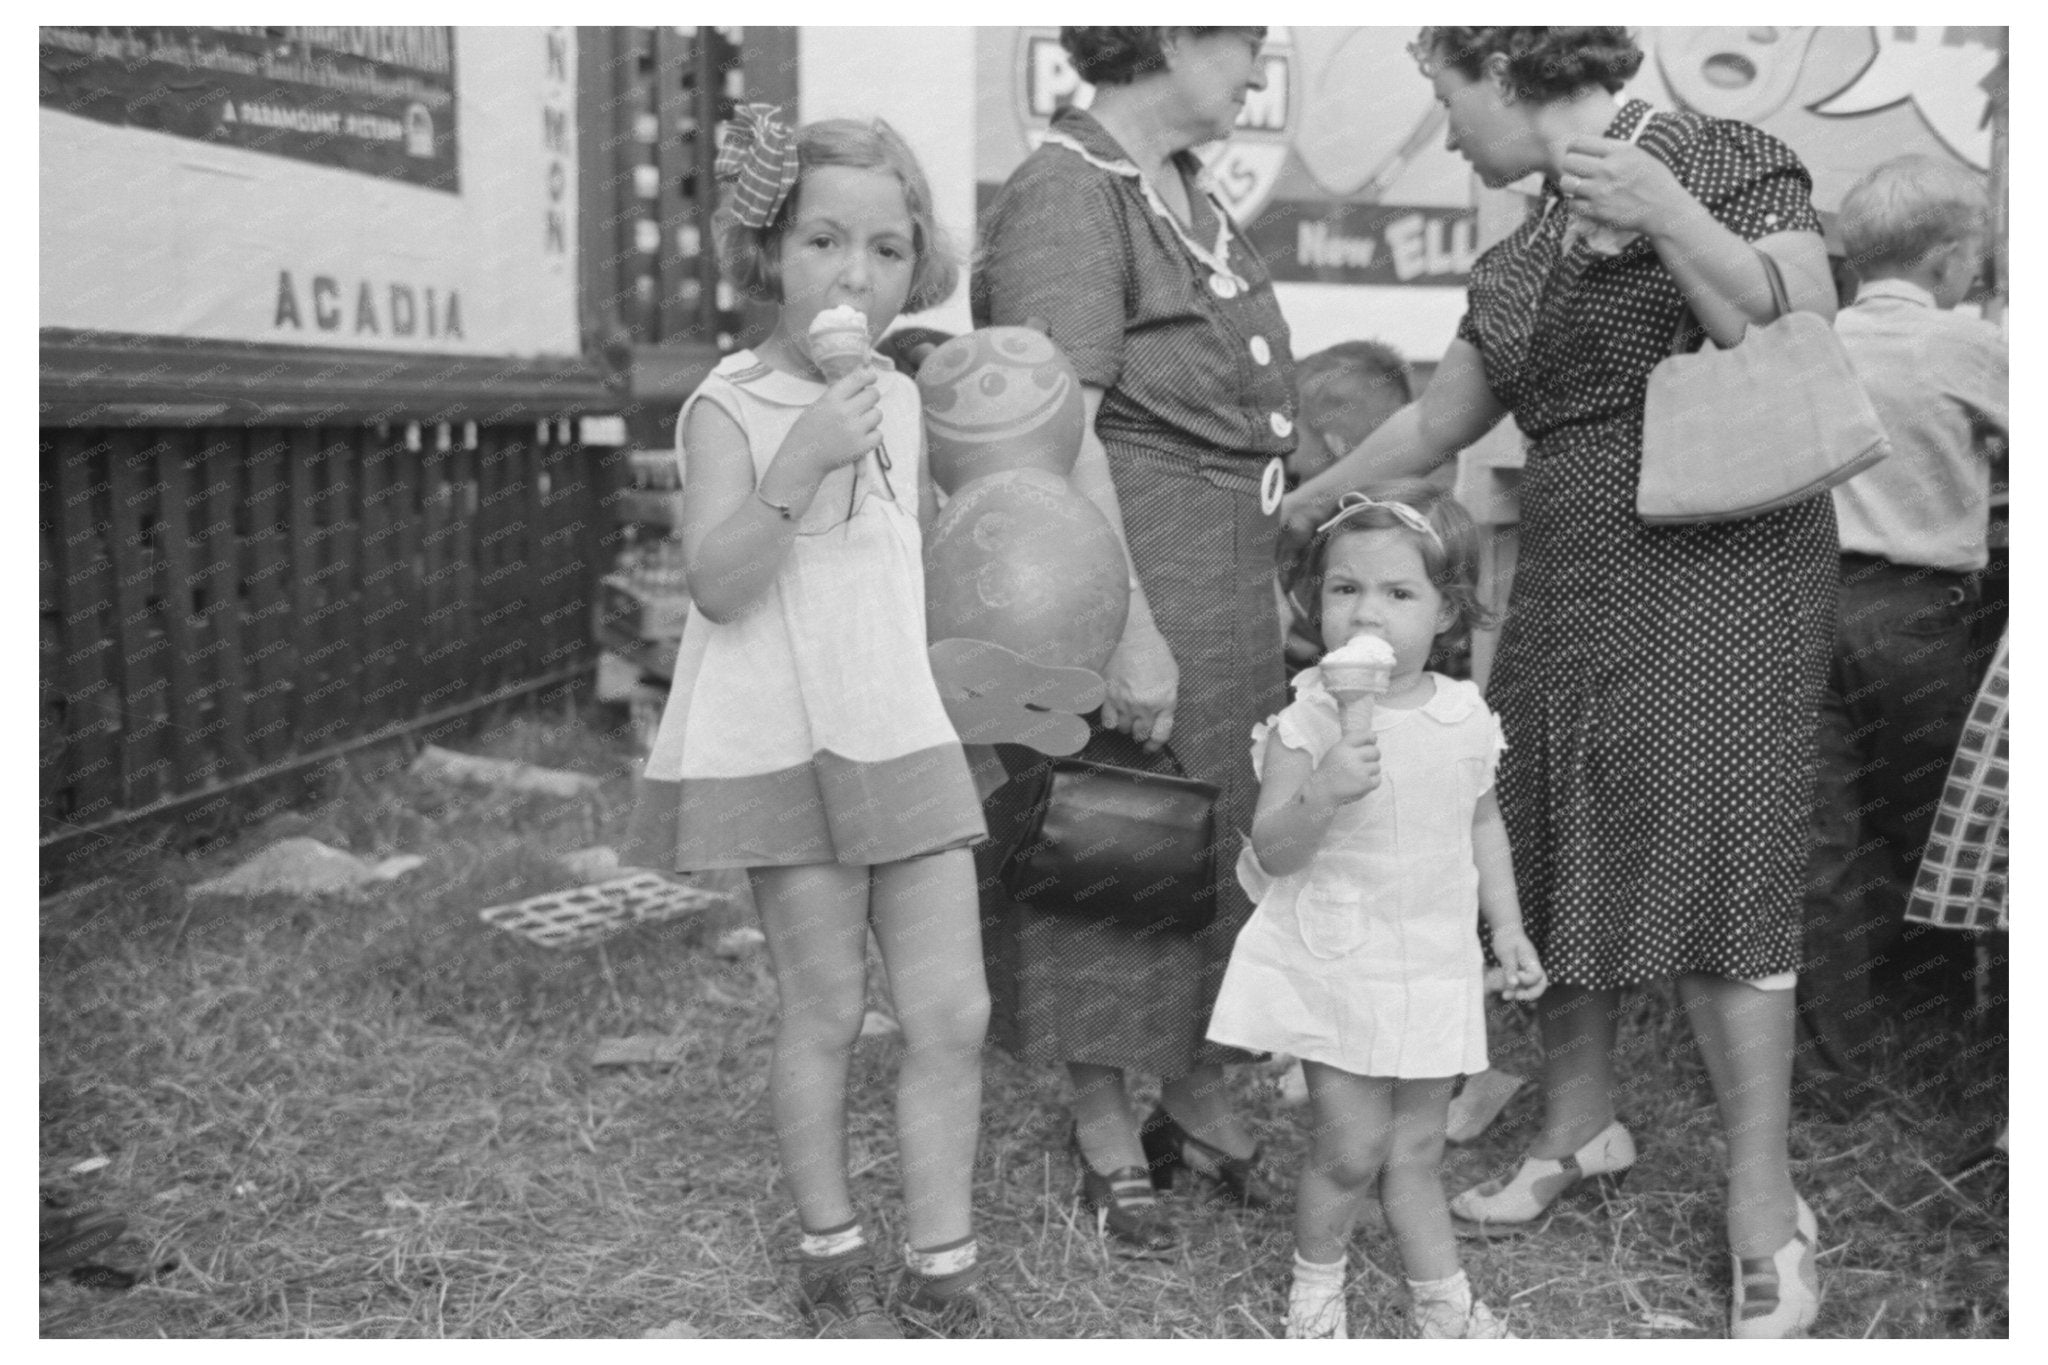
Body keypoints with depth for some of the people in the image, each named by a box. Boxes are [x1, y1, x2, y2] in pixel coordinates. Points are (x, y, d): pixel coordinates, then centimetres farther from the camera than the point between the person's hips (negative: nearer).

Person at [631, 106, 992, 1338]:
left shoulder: (900, 400, 10)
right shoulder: (729, 408, -9)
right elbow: (717, 584, -21)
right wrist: (796, 462, -30)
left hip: (907, 739, 5)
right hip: (785, 748, -5)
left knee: (955, 1012, 2)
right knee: (827, 1011, 3)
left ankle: (944, 1271, 14)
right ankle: (833, 1258, 23)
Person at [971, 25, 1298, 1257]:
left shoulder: (1188, 194, 14)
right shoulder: (1067, 194, -15)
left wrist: (1266, 569, 20)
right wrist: (1129, 630, -26)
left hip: (1231, 586, 9)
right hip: (1117, 572, -9)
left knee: (1225, 835, 15)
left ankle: (1202, 1106, 30)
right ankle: (1108, 1139, 19)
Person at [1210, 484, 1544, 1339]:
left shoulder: (1466, 717, 0)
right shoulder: (1309, 723, -14)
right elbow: (1271, 850, -17)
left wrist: (1507, 928, 13)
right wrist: (1324, 795, -35)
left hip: (1435, 967, 4)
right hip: (1336, 967, -3)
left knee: (1416, 1153, 13)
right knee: (1352, 1150, -4)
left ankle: (1446, 1308, 29)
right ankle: (1315, 1286, 21)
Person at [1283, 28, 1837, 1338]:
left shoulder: (1729, 155, -6)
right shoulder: (1523, 260, 14)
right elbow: (1434, 425, 24)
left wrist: (1668, 215, -26)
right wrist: (1292, 513, 34)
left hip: (1720, 576, -7)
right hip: (1571, 584, 7)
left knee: (1710, 884, -10)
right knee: (1563, 859, 11)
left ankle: (1767, 1220, 3)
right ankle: (1580, 1123, 31)